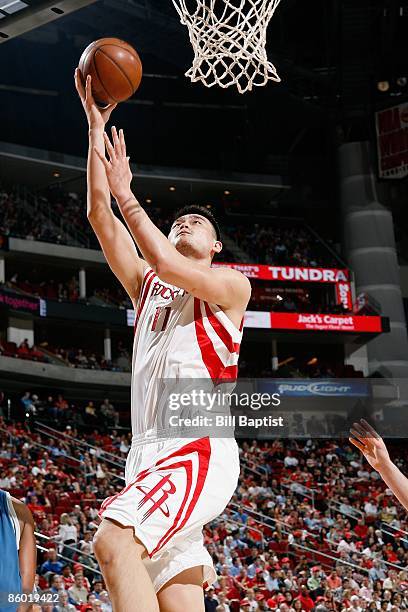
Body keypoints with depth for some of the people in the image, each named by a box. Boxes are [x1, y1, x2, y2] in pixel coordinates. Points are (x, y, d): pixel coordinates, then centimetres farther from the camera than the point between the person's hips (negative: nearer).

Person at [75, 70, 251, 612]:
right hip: (150, 454, 6)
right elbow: (100, 217, 16)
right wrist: (96, 125, 13)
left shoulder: (232, 284, 9)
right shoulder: (148, 285, 25)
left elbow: (167, 263, -11)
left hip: (200, 449, -6)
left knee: (114, 542, -30)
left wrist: (127, 195, -1)